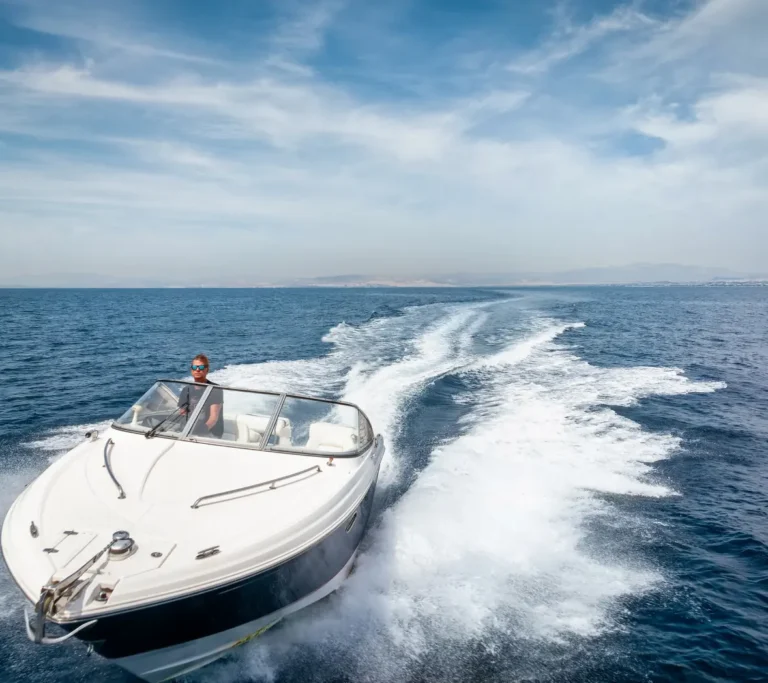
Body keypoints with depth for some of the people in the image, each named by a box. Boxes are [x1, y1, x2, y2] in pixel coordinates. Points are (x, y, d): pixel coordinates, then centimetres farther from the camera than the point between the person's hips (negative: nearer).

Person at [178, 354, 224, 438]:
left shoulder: (215, 389, -5)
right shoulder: (186, 390, 12)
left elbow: (214, 417, -13)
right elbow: (182, 415, 11)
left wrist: (203, 429, -31)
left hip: (210, 433, -5)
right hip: (189, 432, 5)